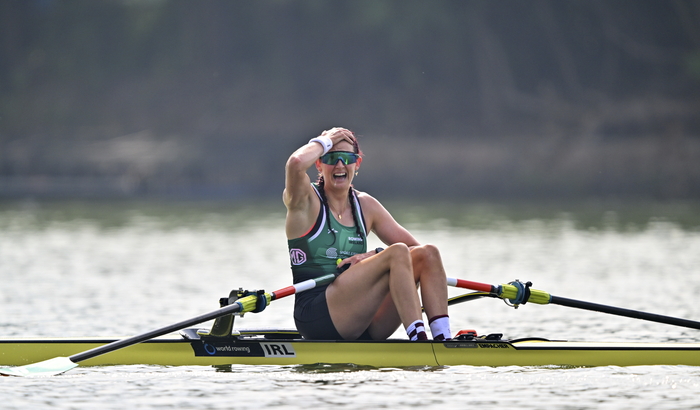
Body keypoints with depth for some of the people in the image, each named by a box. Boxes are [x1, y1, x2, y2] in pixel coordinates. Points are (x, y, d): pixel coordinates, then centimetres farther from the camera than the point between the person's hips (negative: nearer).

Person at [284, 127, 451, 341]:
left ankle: (443, 341, -23)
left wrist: (376, 255, -8)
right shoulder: (306, 201, -1)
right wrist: (324, 142, -3)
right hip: (316, 315, -7)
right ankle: (418, 340, -34)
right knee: (398, 252, -23)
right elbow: (295, 163, -24)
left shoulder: (365, 205, 16)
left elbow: (413, 246, 12)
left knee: (428, 254, -9)